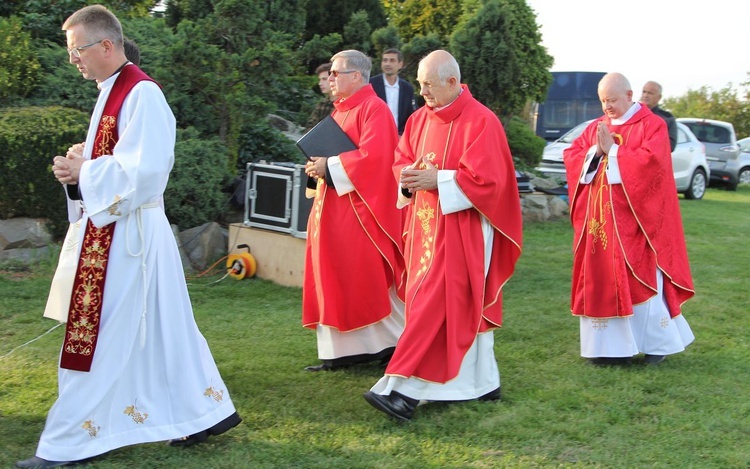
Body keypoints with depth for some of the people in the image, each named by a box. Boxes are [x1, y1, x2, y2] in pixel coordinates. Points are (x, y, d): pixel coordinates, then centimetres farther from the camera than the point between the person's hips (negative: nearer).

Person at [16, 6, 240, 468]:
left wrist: (83, 172, -14)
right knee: (159, 328, 14)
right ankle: (205, 411, 24)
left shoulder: (141, 94, -16)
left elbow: (143, 169, -23)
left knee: (98, 339, -2)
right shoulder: (113, 92, 14)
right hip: (111, 230, 10)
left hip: (127, 233, -10)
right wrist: (79, 166, 2)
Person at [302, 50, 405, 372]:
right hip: (333, 209, 9)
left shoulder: (374, 109, -12)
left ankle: (396, 344, 10)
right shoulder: (341, 110, 17)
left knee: (370, 279, -3)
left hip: (361, 208, -9)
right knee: (337, 280, 8)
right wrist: (320, 165, 1)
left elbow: (373, 155, -23)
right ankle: (342, 351, 14)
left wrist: (330, 167, -18)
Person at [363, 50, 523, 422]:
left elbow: (483, 179, -18)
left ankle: (406, 390, -11)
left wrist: (436, 179, -18)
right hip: (426, 224, 8)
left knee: (434, 303, -11)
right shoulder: (421, 118, 10)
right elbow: (402, 159, 17)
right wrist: (409, 176, -5)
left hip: (460, 228, -7)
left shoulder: (480, 122, -12)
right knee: (466, 307, 14)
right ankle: (482, 382, 24)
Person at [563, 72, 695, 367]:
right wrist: (595, 151, -11)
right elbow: (570, 155, 7)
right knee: (601, 281, 4)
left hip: (634, 220, -6)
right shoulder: (596, 127, 13)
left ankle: (659, 342, 13)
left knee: (641, 281, -2)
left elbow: (651, 160, -19)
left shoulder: (652, 125, -5)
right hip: (600, 219, 6)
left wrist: (612, 150, -14)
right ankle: (611, 344, 11)